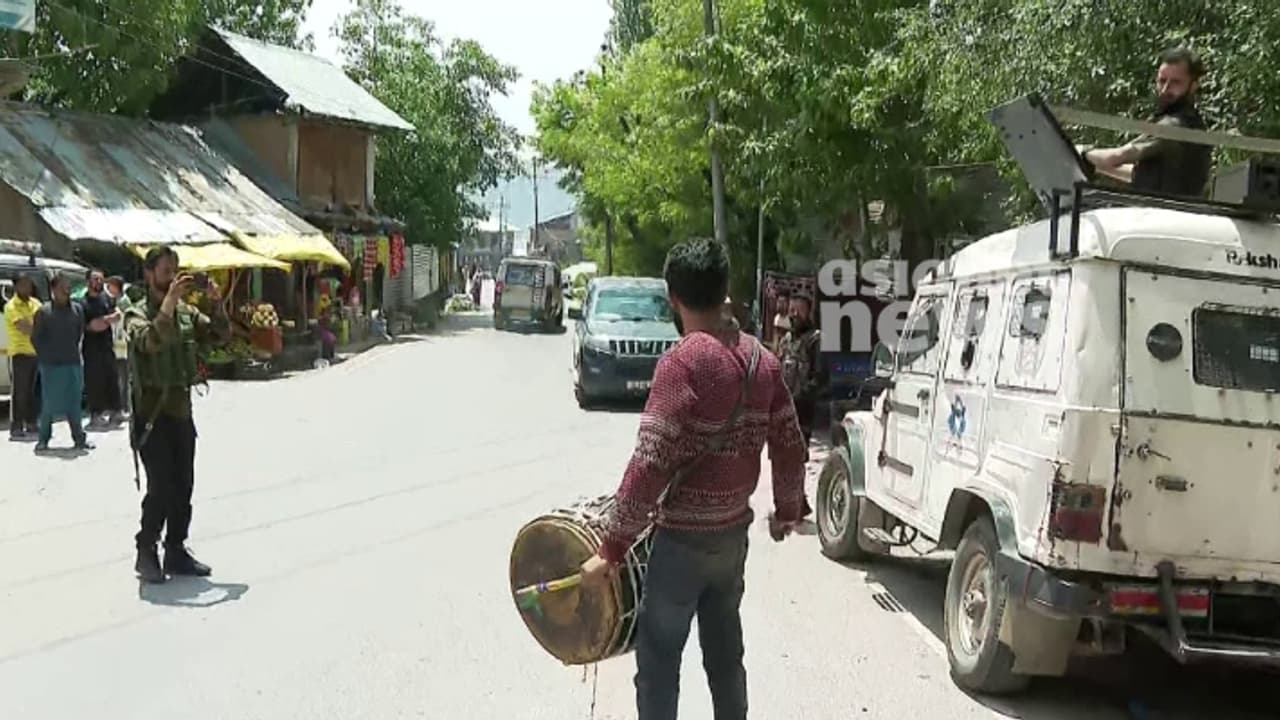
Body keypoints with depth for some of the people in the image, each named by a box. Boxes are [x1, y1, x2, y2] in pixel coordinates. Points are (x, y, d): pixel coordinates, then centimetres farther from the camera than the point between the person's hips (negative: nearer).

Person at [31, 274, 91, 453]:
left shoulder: (77, 309, 5)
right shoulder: (44, 311, -4)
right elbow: (36, 338, 0)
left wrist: (73, 351, 10)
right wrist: (45, 356, -1)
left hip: (73, 363, 3)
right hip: (51, 364, -3)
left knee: (74, 402, 8)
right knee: (49, 404, 2)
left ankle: (79, 438, 14)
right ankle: (43, 439, 12)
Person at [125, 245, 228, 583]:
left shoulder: (186, 312, 10)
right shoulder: (137, 314, -6)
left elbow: (219, 334, 2)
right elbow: (150, 341, -27)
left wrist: (216, 302, -13)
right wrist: (169, 302, -33)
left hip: (182, 411, 6)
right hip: (153, 414, -6)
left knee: (183, 488, 8)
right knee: (161, 488, -10)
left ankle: (176, 552, 17)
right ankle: (146, 553, 4)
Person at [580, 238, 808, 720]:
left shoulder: (682, 363, -19)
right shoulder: (762, 360, 2)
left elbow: (649, 465, -23)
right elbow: (790, 446, 8)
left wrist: (612, 548, -19)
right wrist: (787, 509, 24)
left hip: (684, 538, -7)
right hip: (734, 533, 7)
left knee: (658, 657, 4)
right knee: (725, 654, 18)